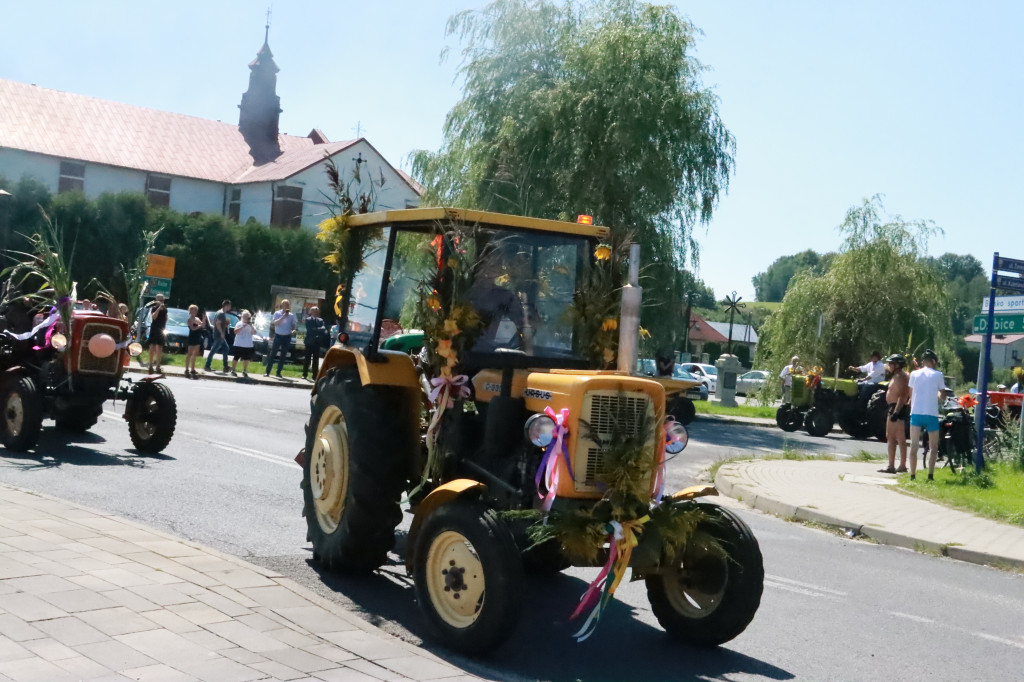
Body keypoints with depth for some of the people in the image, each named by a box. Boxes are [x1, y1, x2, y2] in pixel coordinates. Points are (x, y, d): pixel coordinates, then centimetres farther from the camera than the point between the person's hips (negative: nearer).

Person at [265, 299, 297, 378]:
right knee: (272, 354, -3)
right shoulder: (277, 313, -4)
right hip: (278, 336, -2)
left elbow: (293, 326, 11)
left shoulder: (291, 316, 3)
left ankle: (279, 372, 12)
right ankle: (267, 371, -1)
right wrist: (283, 316, -22)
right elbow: (275, 323, -17)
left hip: (287, 337, 2)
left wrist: (293, 330, -11)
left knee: (283, 356, 6)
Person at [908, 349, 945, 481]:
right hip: (931, 414, -2)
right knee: (933, 447, 8)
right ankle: (930, 475, -2)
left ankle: (912, 475, 1)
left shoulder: (914, 374, 5)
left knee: (914, 446, 5)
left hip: (916, 413, 2)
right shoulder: (938, 375, -2)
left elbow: (911, 394, 9)